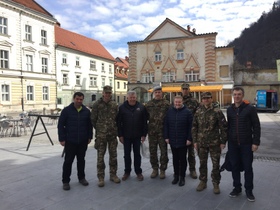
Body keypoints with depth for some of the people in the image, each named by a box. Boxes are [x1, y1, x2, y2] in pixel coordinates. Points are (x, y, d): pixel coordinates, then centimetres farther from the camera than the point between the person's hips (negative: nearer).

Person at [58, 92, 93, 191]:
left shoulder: (86, 111, 4)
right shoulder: (66, 110, -6)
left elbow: (89, 125, 11)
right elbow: (60, 125, -5)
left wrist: (89, 137, 7)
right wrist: (62, 139, -8)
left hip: (83, 141, 3)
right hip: (70, 141, -3)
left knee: (81, 160, 14)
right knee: (68, 161, 3)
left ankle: (81, 178, 29)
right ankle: (65, 181, 16)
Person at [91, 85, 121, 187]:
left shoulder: (114, 105, 6)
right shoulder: (97, 104, -4)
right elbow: (93, 119, 0)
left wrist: (115, 129, 8)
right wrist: (99, 129, 5)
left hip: (113, 134, 3)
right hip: (101, 135, -3)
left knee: (113, 155, 11)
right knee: (100, 157, 2)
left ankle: (113, 175, 25)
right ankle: (101, 177, 14)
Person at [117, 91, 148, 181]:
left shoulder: (141, 107, -2)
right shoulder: (122, 107, -3)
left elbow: (144, 122, 0)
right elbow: (119, 122, -2)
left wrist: (144, 134, -3)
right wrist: (120, 135, -5)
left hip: (137, 136, 0)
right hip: (126, 136, 0)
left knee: (137, 154, 9)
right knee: (127, 154, 10)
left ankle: (138, 172, 21)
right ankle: (127, 171, 24)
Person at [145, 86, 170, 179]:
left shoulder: (166, 104, 0)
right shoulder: (149, 104, 7)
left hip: (163, 131, -2)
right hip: (152, 131, 3)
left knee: (163, 151, 5)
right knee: (152, 151, 10)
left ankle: (162, 170, 19)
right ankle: (155, 169, 25)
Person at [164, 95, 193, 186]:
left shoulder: (187, 112, -6)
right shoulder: (169, 111, 4)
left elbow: (190, 127, -7)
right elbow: (166, 125, 7)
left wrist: (189, 138, -11)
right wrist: (166, 137, 2)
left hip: (183, 141, -3)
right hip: (172, 140, 3)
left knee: (182, 159, 7)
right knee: (175, 159, 14)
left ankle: (182, 177, 19)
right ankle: (176, 175, 26)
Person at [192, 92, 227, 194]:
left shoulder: (217, 112, -8)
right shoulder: (198, 112, 3)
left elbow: (223, 127, -6)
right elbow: (194, 127, 7)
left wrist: (223, 142, -8)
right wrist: (195, 141, 3)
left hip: (215, 143, -3)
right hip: (201, 143, 3)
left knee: (215, 164, 6)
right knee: (202, 163, 14)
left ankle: (216, 184, 22)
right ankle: (203, 182, 30)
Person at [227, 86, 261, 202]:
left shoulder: (250, 109, -6)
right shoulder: (229, 109, 5)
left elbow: (256, 126, -6)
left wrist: (255, 142, -11)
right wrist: (227, 139, 8)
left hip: (246, 143, -3)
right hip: (232, 143, 3)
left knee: (248, 167, 6)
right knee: (234, 166, 10)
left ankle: (249, 190, 22)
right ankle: (237, 187, 26)